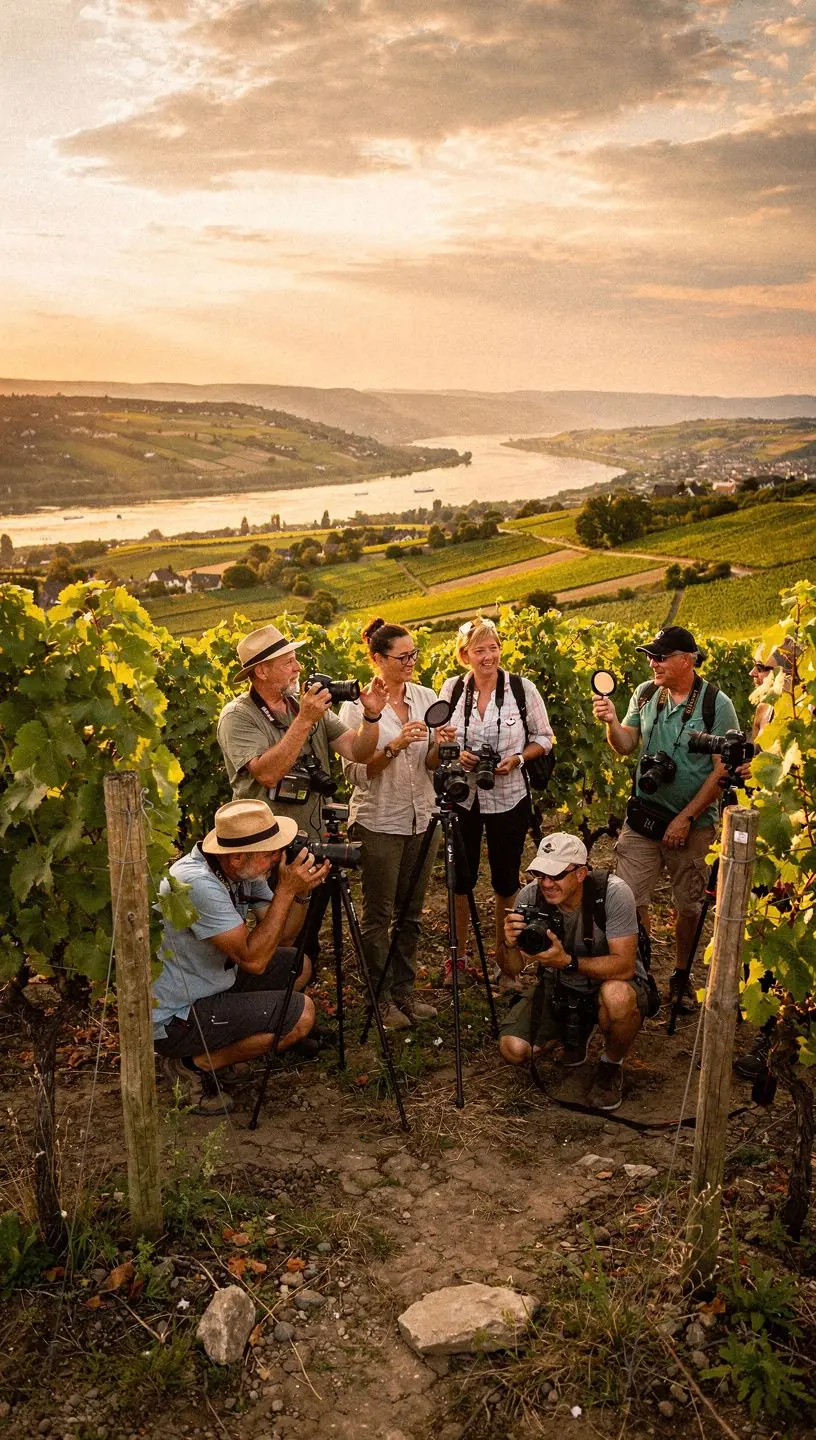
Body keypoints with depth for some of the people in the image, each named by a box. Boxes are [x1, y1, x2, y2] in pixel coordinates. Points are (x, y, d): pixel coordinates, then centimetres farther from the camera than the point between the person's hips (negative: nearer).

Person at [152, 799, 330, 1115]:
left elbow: (283, 937, 2)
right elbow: (253, 959, -29)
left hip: (206, 986, 9)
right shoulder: (198, 884, -30)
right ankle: (194, 1065, -3)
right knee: (300, 1014, -16)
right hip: (170, 1018, -9)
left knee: (298, 966, 13)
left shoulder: (245, 872, -3)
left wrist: (302, 893, -15)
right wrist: (286, 889, -27)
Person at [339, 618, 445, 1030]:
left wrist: (439, 747, -16)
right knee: (378, 915, 5)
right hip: (379, 822, -5)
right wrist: (394, 745, -27)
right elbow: (355, 771, -15)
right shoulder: (357, 705, -10)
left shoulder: (426, 698, 4)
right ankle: (380, 997, 17)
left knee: (411, 912, 14)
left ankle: (405, 990, 27)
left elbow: (432, 764, 6)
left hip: (421, 819, 5)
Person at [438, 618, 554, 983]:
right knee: (461, 877, 11)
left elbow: (543, 738, 1)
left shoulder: (523, 688, -9)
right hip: (461, 796, 1)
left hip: (509, 797, -1)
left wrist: (517, 758, -17)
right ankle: (458, 955, 29)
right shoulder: (452, 688, -3)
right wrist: (456, 755, -12)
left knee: (505, 878, 11)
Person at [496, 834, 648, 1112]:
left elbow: (624, 965, -30)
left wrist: (568, 961, -43)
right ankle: (576, 1031, 17)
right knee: (512, 1049, -17)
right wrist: (509, 944, -34)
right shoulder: (530, 896, -16)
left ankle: (612, 1065, -3)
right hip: (559, 987, 3)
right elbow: (513, 970, -10)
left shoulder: (614, 893, -26)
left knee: (617, 996, -39)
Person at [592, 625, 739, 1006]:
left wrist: (686, 818, -13)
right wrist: (611, 721, -16)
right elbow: (625, 746, 5)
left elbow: (723, 771, -11)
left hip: (693, 822, -3)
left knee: (688, 906, 11)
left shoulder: (717, 704, -12)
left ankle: (680, 975, 30)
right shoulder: (646, 693, 2)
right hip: (643, 816, 3)